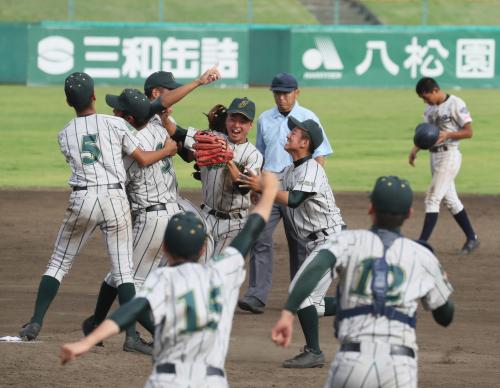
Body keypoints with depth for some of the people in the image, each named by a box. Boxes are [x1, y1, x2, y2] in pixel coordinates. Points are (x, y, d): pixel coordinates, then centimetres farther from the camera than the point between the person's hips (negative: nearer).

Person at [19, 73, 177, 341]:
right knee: (123, 269, 2)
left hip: (81, 199, 1)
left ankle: (36, 322, 3)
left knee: (58, 263, 12)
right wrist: (166, 150, 20)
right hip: (115, 198, -1)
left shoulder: (65, 135, 7)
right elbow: (143, 159, 2)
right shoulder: (115, 124, 0)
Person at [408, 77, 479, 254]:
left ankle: (422, 242, -15)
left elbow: (468, 132, -12)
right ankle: (471, 238, 22)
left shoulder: (456, 104, -12)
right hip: (434, 156, 8)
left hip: (449, 155, -8)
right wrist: (416, 148, -1)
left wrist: (447, 134, -26)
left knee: (433, 198, -13)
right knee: (450, 199, 13)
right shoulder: (430, 108, 11)